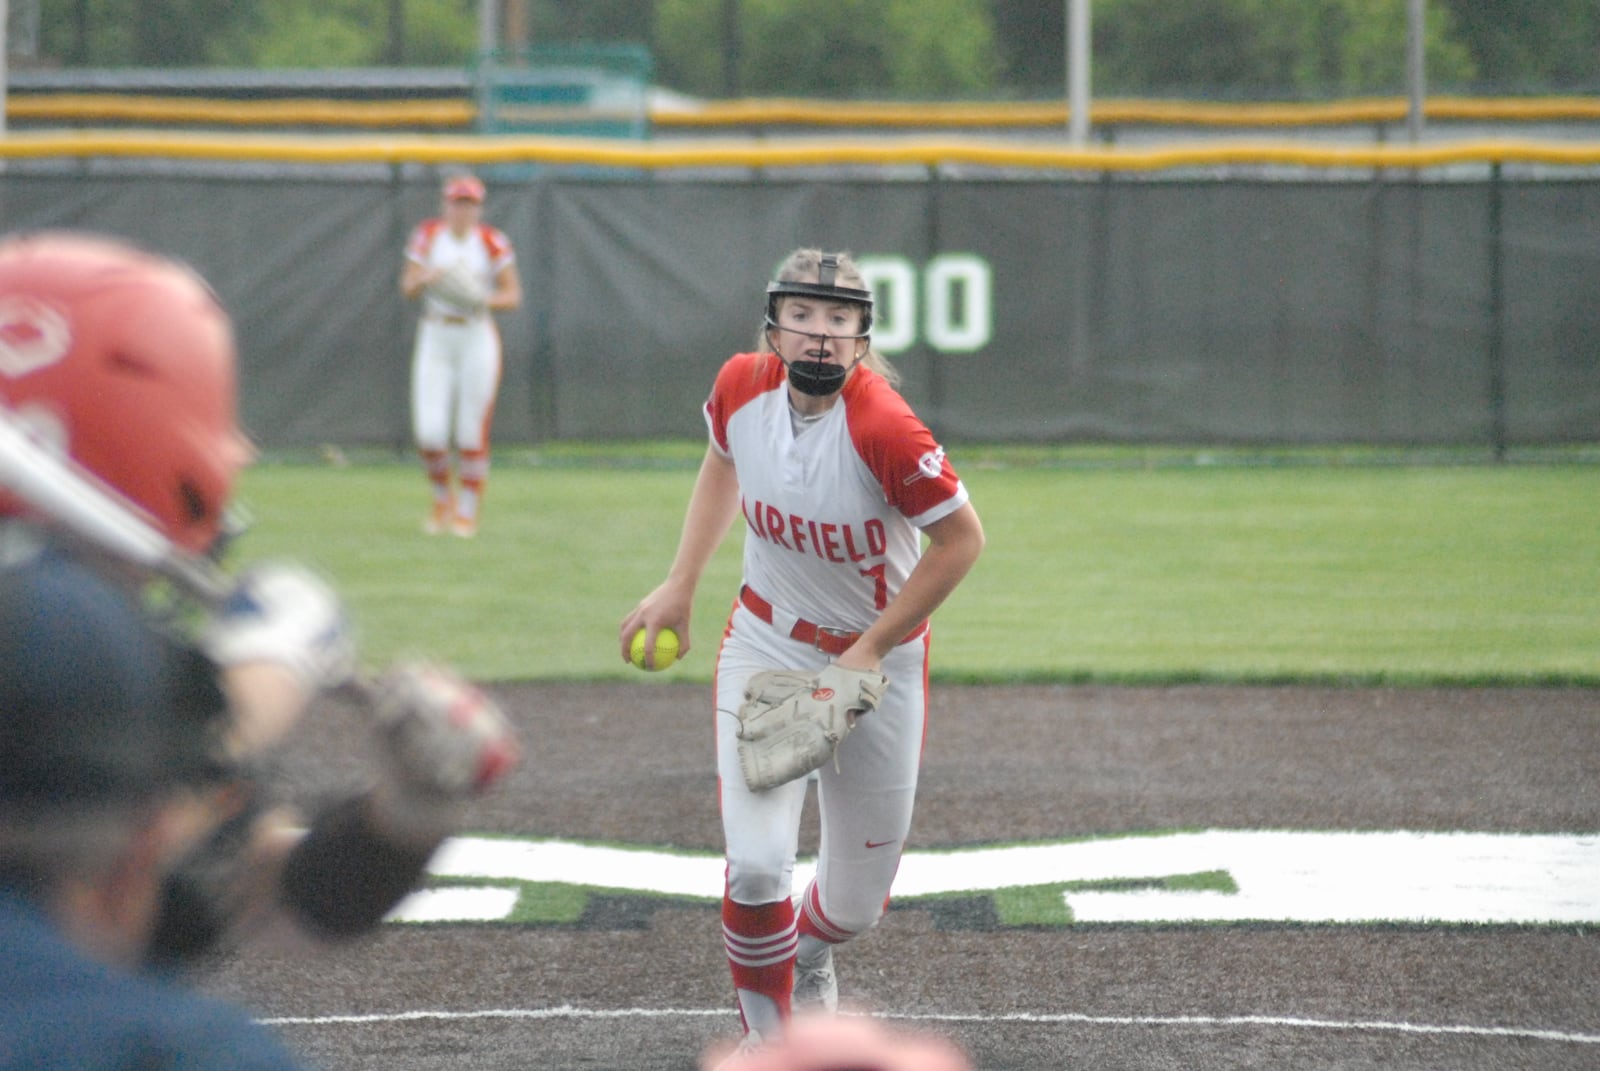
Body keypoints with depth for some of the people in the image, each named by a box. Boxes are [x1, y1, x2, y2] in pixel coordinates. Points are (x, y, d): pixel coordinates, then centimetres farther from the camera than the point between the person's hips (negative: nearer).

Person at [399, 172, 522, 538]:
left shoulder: (492, 242, -1)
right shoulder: (427, 235, 3)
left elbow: (513, 295, 0)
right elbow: (407, 288, 0)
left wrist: (483, 298, -18)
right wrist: (426, 277, -22)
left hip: (477, 340, -1)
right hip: (435, 339, 1)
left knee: (472, 433, -3)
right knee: (429, 432, -7)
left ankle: (467, 511, 11)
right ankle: (442, 497, 20)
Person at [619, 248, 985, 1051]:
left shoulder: (882, 428, -28)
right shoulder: (743, 385, -13)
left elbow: (962, 537, -19)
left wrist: (870, 650, -17)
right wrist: (679, 587, 6)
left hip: (879, 660, -2)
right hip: (766, 647, 2)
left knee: (856, 905, 9)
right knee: (755, 867, -18)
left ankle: (808, 957, 47)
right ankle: (767, 1040, 6)